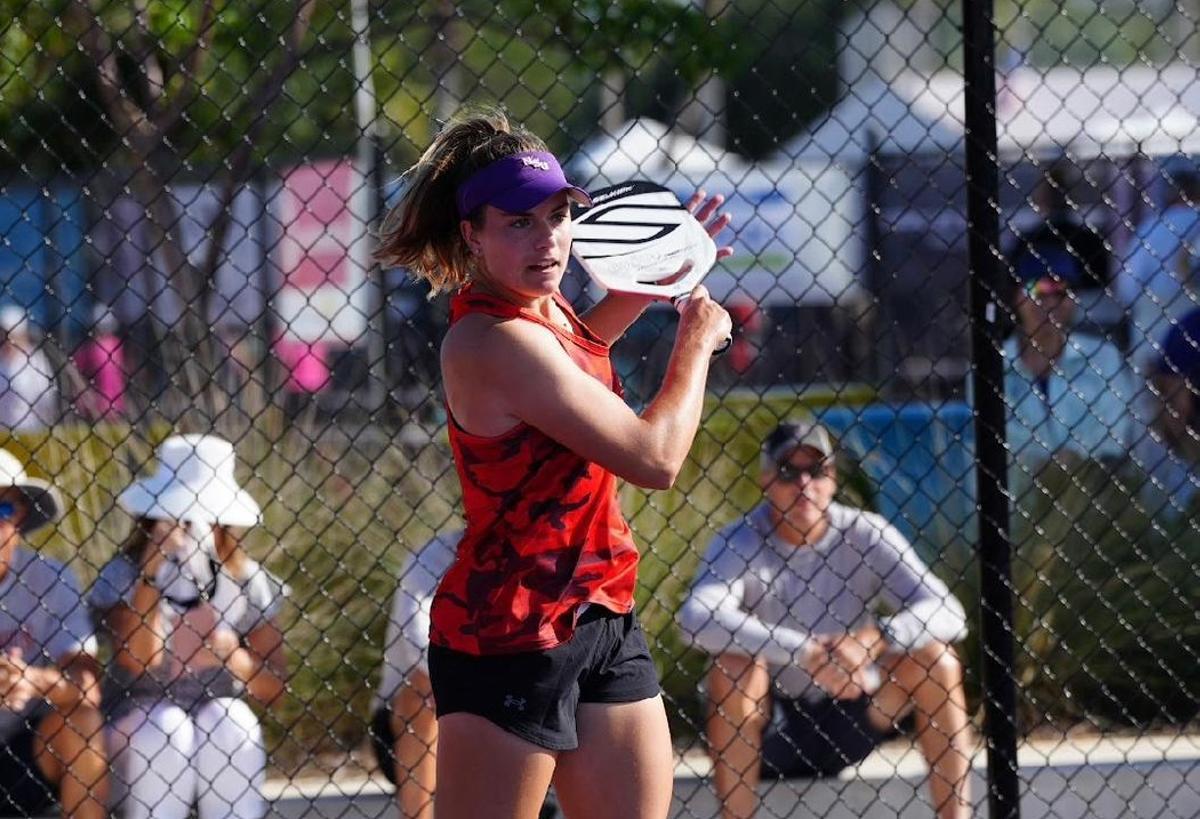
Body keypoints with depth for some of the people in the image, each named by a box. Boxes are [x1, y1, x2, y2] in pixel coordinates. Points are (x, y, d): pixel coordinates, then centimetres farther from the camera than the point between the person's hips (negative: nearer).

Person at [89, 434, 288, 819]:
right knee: (166, 728, -26)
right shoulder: (121, 576, -8)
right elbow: (137, 660, -24)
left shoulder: (246, 581, -2)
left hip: (217, 705, 2)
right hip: (140, 711, -2)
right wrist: (150, 571, -25)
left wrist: (238, 660, -19)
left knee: (230, 725, -23)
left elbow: (273, 688, 1)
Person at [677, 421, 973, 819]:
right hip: (770, 734, -2)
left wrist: (876, 639, -36)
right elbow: (697, 619, -34)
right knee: (733, 664, -31)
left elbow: (947, 614, -16)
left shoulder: (866, 536, -7)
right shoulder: (740, 543, -13)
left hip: (849, 724, 2)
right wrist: (801, 653, -42)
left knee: (935, 658, -17)